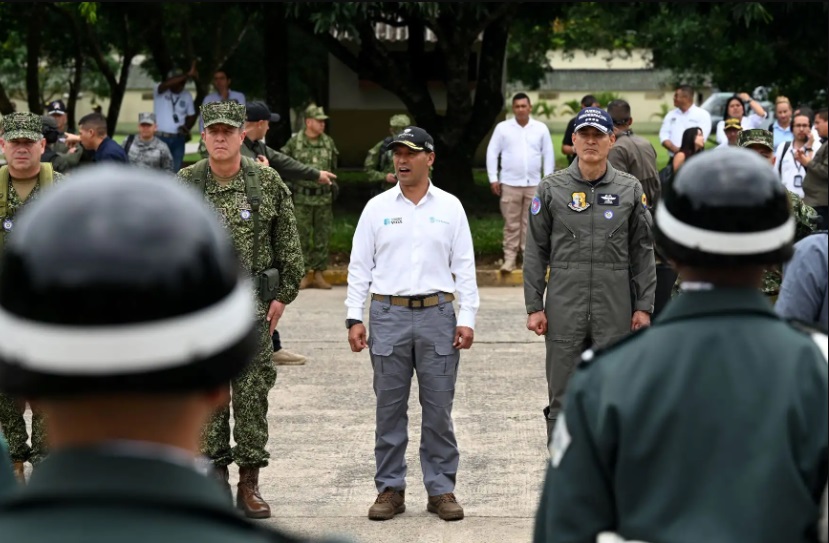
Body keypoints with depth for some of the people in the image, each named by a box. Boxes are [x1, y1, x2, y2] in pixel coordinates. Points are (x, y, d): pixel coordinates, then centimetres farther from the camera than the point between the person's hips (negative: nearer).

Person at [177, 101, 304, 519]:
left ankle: (250, 485, 11)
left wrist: (283, 295, 0)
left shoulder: (268, 183, 0)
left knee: (252, 395, 3)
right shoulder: (184, 185, 1)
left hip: (253, 305, 0)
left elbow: (288, 245, 4)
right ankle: (214, 481, 13)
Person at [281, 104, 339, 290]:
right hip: (302, 198, -3)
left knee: (322, 237, 5)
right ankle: (304, 274, 9)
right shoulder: (295, 142, -4)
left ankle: (319, 274, 12)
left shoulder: (328, 142, 5)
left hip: (324, 198, 3)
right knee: (302, 237, 1)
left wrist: (330, 181, 11)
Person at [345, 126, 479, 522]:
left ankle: (441, 489, 11)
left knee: (438, 408, 3)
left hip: (437, 314, 0)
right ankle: (390, 489, 13)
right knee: (389, 408, 5)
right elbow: (360, 266, 5)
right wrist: (354, 318, -2)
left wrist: (467, 318, -3)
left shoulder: (449, 207, 5)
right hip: (388, 314, 0)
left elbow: (464, 266, 4)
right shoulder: (377, 207, 5)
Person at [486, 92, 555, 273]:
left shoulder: (541, 128, 4)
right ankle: (510, 258, 6)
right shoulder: (503, 128, 1)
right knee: (511, 223, 2)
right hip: (510, 183, -1)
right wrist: (493, 179, -3)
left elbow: (548, 155, 6)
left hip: (534, 184, 1)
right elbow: (492, 153, 2)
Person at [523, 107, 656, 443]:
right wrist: (534, 306, -1)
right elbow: (535, 252, 4)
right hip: (564, 311, 0)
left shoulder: (630, 189, 5)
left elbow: (643, 252, 7)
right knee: (562, 401, 4)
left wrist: (644, 306, 2)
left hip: (614, 312, 1)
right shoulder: (552, 189, 3)